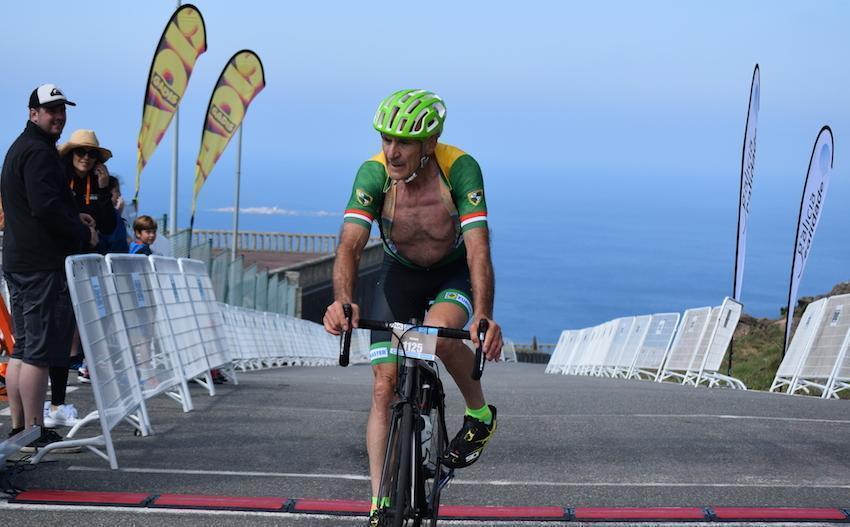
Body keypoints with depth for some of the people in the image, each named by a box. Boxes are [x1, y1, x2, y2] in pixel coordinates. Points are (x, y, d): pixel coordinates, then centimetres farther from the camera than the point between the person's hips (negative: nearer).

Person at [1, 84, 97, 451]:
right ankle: (35, 432, -7)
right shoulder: (39, 152, -12)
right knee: (41, 350, -8)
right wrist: (84, 234, -9)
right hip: (44, 265, -11)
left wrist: (76, 226, 14)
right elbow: (46, 207, -22)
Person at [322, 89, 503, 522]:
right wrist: (342, 302, -54)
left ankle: (479, 413, -6)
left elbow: (478, 248, -39)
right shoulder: (374, 173, -27)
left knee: (440, 333, -35)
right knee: (384, 386, -7)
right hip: (400, 272, 2)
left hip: (455, 272, -2)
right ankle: (380, 506, 2)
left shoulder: (460, 168, -31)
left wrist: (484, 318, -54)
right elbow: (350, 246, -35)